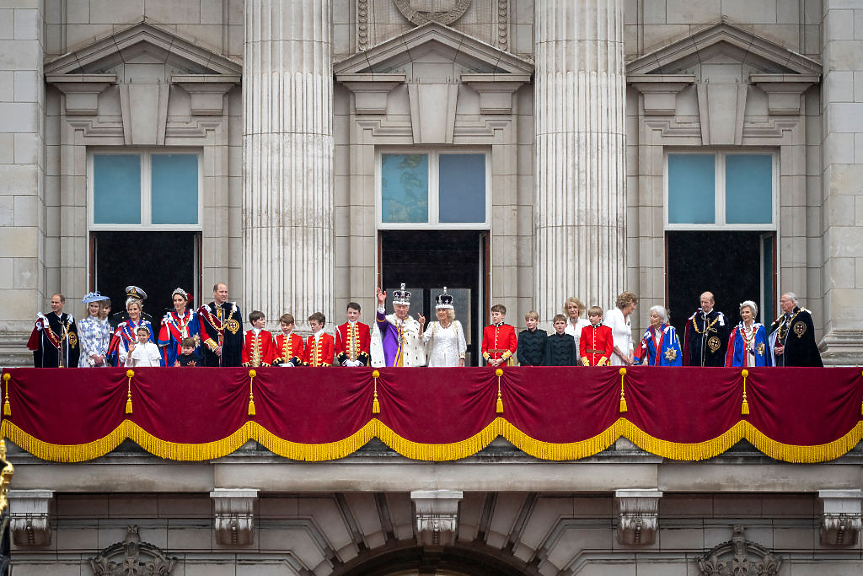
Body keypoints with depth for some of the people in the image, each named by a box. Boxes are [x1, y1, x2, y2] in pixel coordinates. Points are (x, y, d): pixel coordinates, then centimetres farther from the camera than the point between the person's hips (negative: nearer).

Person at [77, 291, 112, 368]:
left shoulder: (105, 323, 11)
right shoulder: (82, 323, 6)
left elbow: (106, 341, 8)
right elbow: (83, 342, -1)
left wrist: (102, 355, -7)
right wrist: (93, 355, -11)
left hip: (101, 360, 1)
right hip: (87, 359, -1)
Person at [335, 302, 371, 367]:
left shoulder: (365, 328, 9)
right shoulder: (340, 329, 9)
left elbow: (368, 347, 3)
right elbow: (338, 348, 4)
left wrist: (359, 362, -9)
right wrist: (346, 361, -11)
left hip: (360, 365, 0)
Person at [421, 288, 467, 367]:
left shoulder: (456, 324, 7)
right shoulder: (433, 325, 8)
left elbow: (461, 344, 6)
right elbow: (423, 339, -2)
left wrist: (461, 362, -1)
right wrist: (421, 326, -16)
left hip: (452, 363, 0)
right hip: (437, 363, 0)